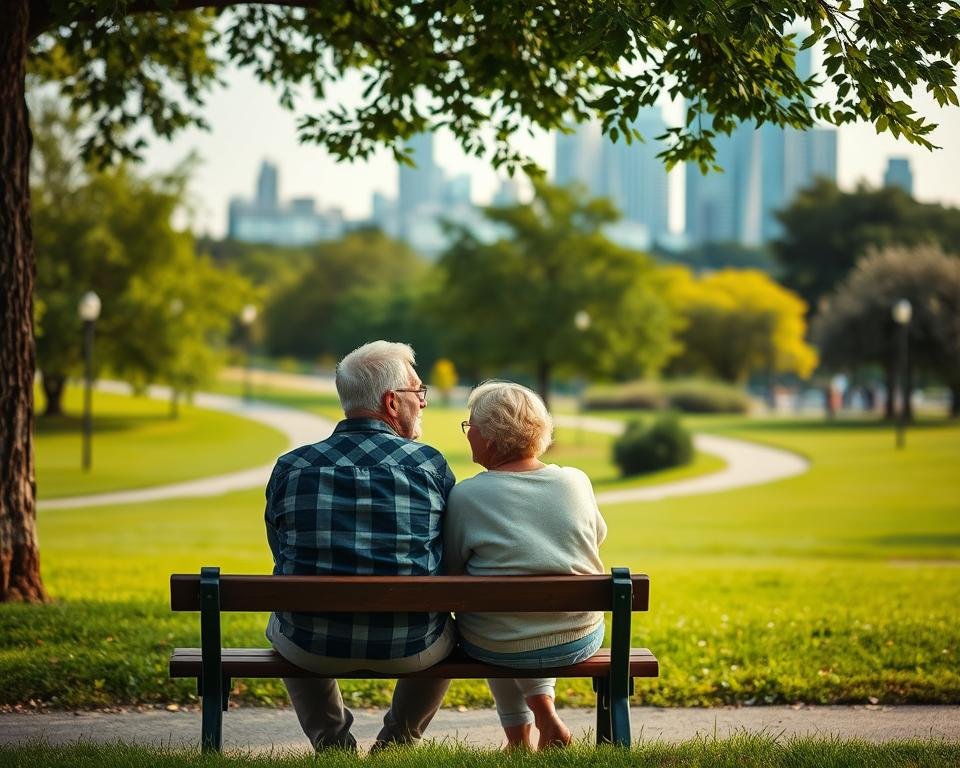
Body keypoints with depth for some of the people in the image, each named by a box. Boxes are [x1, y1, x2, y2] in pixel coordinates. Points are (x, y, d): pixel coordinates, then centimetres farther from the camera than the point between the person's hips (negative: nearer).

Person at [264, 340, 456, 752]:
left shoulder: (290, 467, 0)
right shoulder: (430, 464, -2)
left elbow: (282, 557, 12)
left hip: (312, 649, 1)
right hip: (411, 648, -1)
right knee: (447, 628, 35)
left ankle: (331, 741, 38)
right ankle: (398, 742, 39)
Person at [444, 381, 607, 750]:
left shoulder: (465, 495, -13)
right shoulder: (576, 481, -3)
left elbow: (450, 571, -4)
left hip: (499, 649, -2)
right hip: (581, 641, 2)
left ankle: (519, 737, 32)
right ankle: (542, 703, 21)